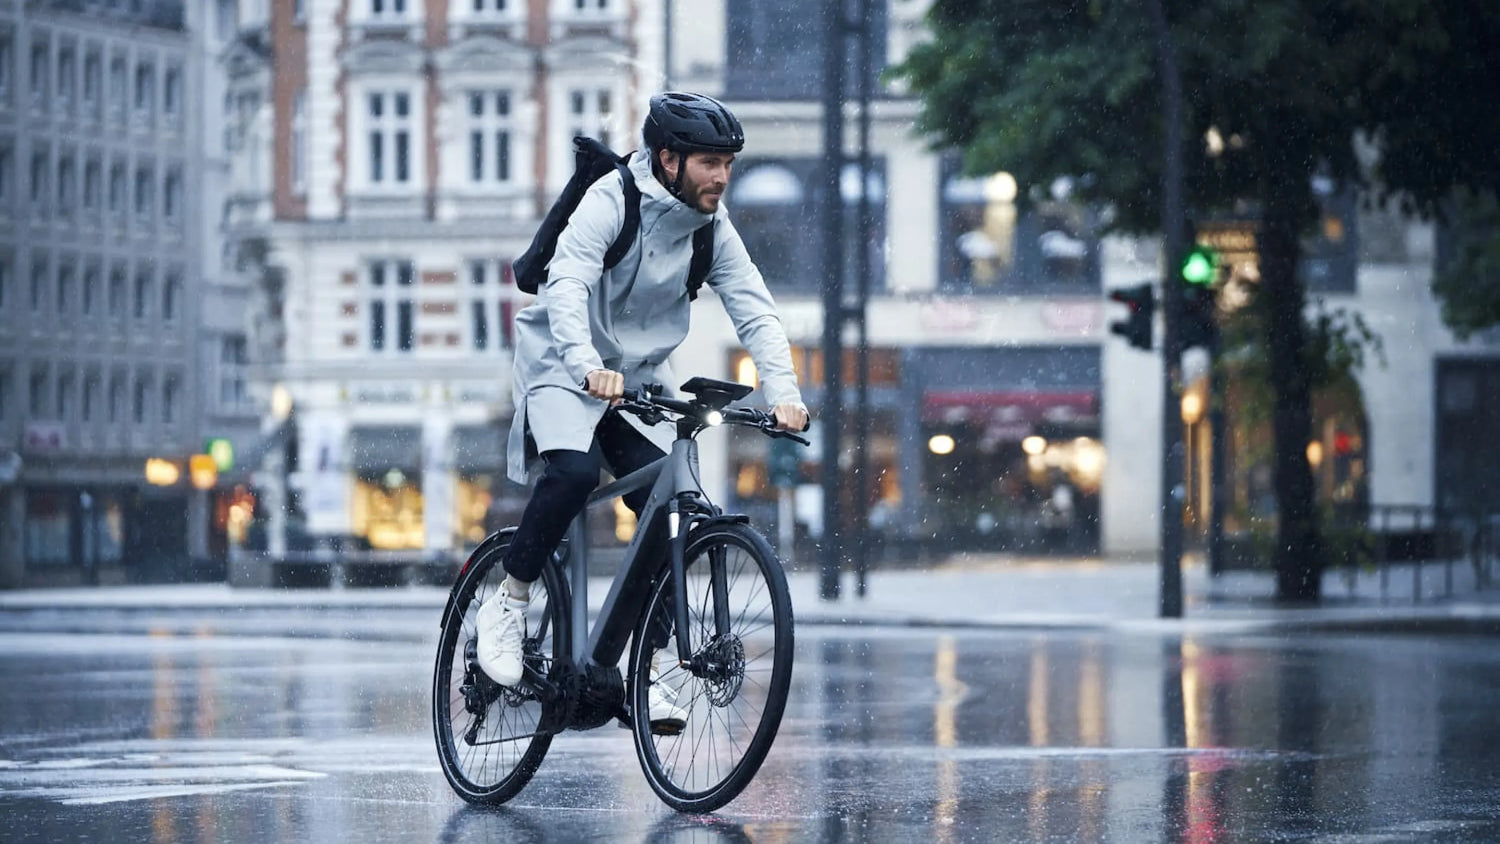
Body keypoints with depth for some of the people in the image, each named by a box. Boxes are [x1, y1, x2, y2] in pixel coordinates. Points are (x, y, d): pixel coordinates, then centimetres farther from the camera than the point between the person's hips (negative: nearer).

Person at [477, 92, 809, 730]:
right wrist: (588, 365, -48)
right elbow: (566, 285, -31)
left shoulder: (712, 229, -1)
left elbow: (754, 310, -7)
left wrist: (783, 392, -23)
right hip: (565, 368, -6)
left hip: (640, 377, 6)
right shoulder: (611, 201, -18)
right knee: (573, 469, -33)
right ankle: (508, 604, -13)